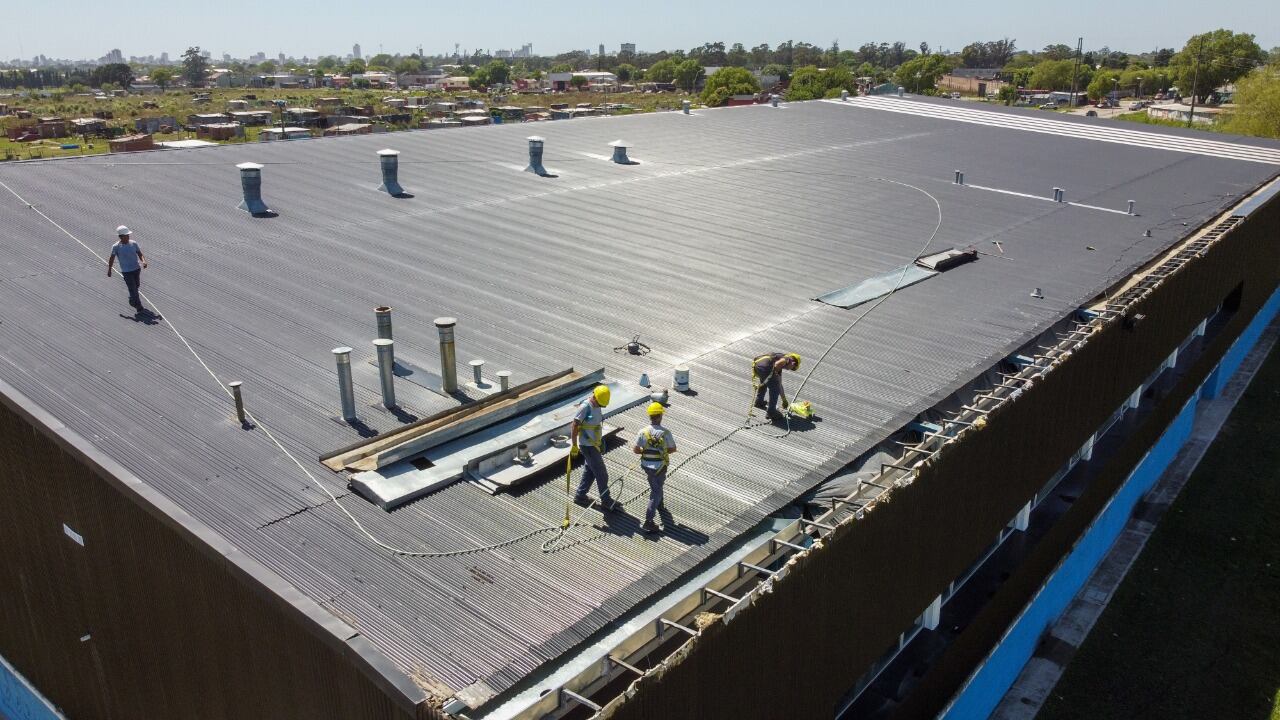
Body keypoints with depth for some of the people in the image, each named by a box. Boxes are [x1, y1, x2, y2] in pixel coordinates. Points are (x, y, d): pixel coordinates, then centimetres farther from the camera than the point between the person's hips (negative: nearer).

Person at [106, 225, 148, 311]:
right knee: (133, 289, -6)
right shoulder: (116, 247, -12)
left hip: (137, 269, 5)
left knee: (137, 286, 22)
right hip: (126, 271, -5)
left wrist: (144, 261, -20)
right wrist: (109, 270, 6)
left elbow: (140, 254, 1)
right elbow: (112, 258, -1)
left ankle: (132, 300, 48)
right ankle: (138, 306, 3)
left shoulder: (133, 244, -2)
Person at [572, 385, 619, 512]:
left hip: (595, 444, 8)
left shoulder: (597, 406, 3)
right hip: (588, 446, -8)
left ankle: (580, 496, 31)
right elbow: (575, 427, -19)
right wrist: (574, 446, -16)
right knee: (602, 474, -1)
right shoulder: (585, 407, -22)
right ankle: (606, 501, 9)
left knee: (589, 471, 18)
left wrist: (601, 443, 20)